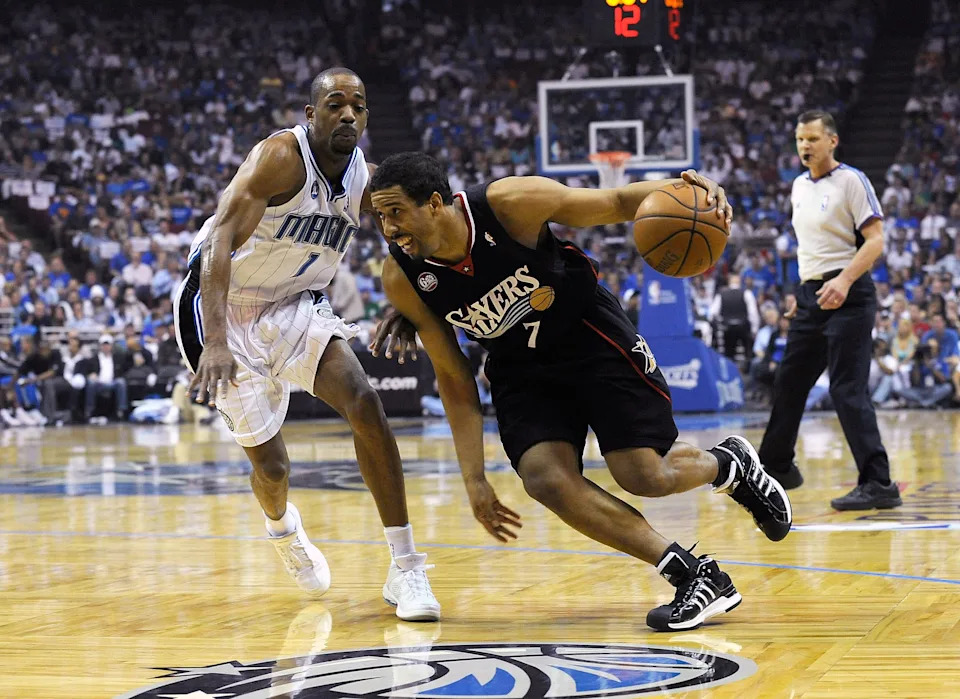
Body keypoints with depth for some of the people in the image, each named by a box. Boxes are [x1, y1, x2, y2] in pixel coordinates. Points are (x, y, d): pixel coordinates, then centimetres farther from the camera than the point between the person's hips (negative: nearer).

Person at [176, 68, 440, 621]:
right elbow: (222, 242, -34)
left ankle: (406, 569, -14)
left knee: (365, 405, -19)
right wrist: (216, 342, -46)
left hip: (296, 306, 5)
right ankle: (282, 526, 39)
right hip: (224, 307, -5)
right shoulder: (282, 156, -25)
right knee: (271, 465, 0)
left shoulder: (367, 181, -6)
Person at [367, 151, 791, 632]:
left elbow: (617, 203, -14)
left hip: (590, 335, -3)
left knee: (642, 476, -12)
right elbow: (453, 378, -7)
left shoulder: (510, 203, -27)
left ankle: (730, 464, 24)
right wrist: (474, 480, -9)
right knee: (545, 478, -20)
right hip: (519, 367, 3)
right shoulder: (402, 279, -17)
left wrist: (679, 190, -36)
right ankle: (694, 575, -13)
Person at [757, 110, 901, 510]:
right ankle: (777, 467, 32)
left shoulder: (851, 181, -9)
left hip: (846, 296, -8)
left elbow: (875, 240, -15)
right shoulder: (799, 187, 14)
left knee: (847, 389, -14)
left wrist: (844, 280, -28)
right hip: (811, 296, 8)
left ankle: (878, 484, -14)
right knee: (789, 383, 15)